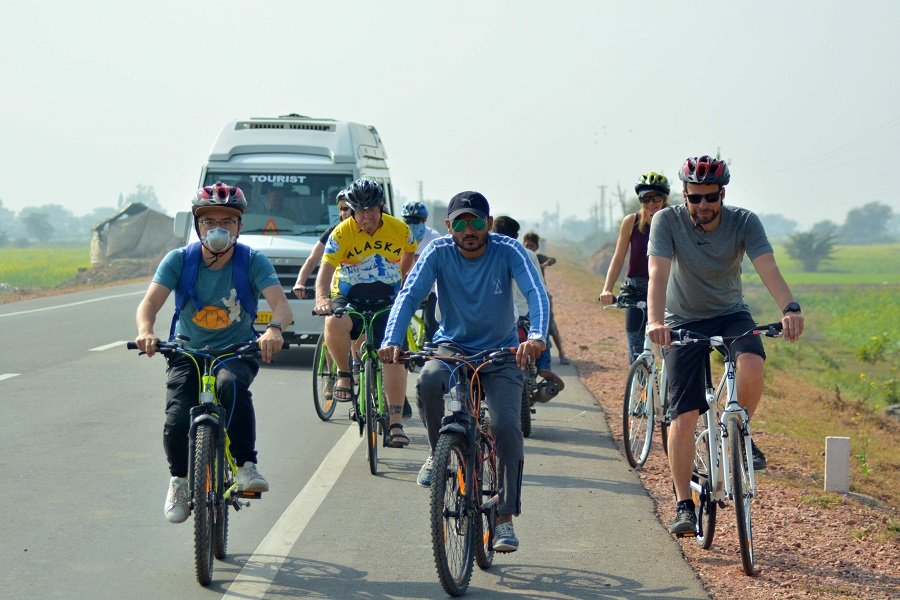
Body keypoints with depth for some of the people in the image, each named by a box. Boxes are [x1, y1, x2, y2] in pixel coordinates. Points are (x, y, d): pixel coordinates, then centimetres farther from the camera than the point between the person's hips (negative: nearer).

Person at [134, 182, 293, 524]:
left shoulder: (253, 262, -12)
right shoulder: (179, 260, -10)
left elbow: (281, 305, -24)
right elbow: (149, 303, -20)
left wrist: (274, 328, -48)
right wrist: (145, 331, -43)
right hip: (188, 351, 1)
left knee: (231, 384, -36)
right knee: (177, 418, -20)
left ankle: (245, 466, -24)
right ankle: (180, 479, 11)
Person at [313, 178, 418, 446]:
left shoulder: (399, 229, -5)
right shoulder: (342, 233, -13)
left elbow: (409, 253, 18)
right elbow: (326, 268, -22)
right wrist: (321, 298, -39)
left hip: (386, 301, 2)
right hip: (349, 298, -1)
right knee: (334, 323, -35)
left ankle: (395, 424, -6)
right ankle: (344, 374, -8)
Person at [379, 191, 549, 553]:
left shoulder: (508, 251, -15)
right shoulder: (439, 252, -12)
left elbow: (536, 292, -29)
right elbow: (409, 294, -23)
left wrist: (537, 336, -49)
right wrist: (392, 340, -42)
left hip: (500, 354, -1)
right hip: (452, 346, 1)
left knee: (506, 426, -19)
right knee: (427, 381, -33)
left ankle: (505, 519, -7)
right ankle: (440, 453, -7)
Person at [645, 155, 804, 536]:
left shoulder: (744, 222, -14)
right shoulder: (667, 222, -16)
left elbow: (767, 268, -27)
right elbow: (658, 273, -28)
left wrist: (790, 308, -46)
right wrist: (655, 320, -46)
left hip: (730, 315, 1)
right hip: (683, 322, -1)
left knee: (752, 364, -32)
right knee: (684, 416, -11)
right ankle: (683, 505, -2)